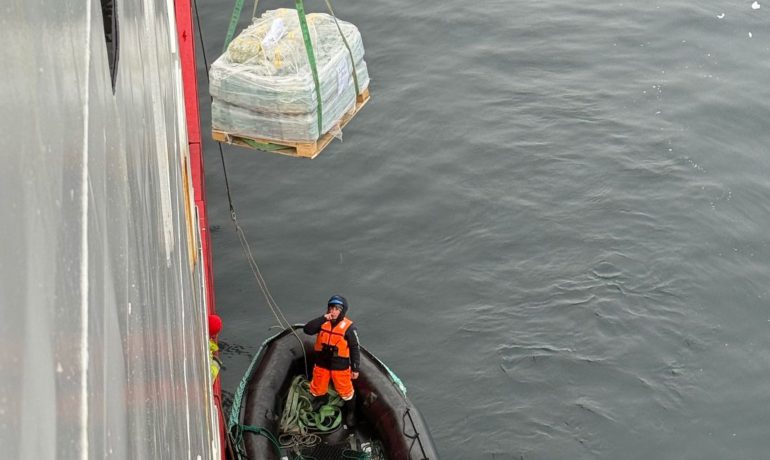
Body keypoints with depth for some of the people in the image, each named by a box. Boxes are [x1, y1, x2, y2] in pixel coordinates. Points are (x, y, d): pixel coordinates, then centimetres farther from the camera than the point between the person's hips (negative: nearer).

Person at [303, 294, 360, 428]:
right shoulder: (323, 322, -7)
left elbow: (354, 349, -11)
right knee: (317, 388, 23)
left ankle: (350, 412, 35)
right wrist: (323, 318, -28)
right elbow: (307, 330, -22)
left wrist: (355, 368, -8)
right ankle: (321, 398, 56)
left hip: (340, 366, -3)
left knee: (346, 391, 10)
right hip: (322, 363, 4)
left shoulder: (348, 326, -18)